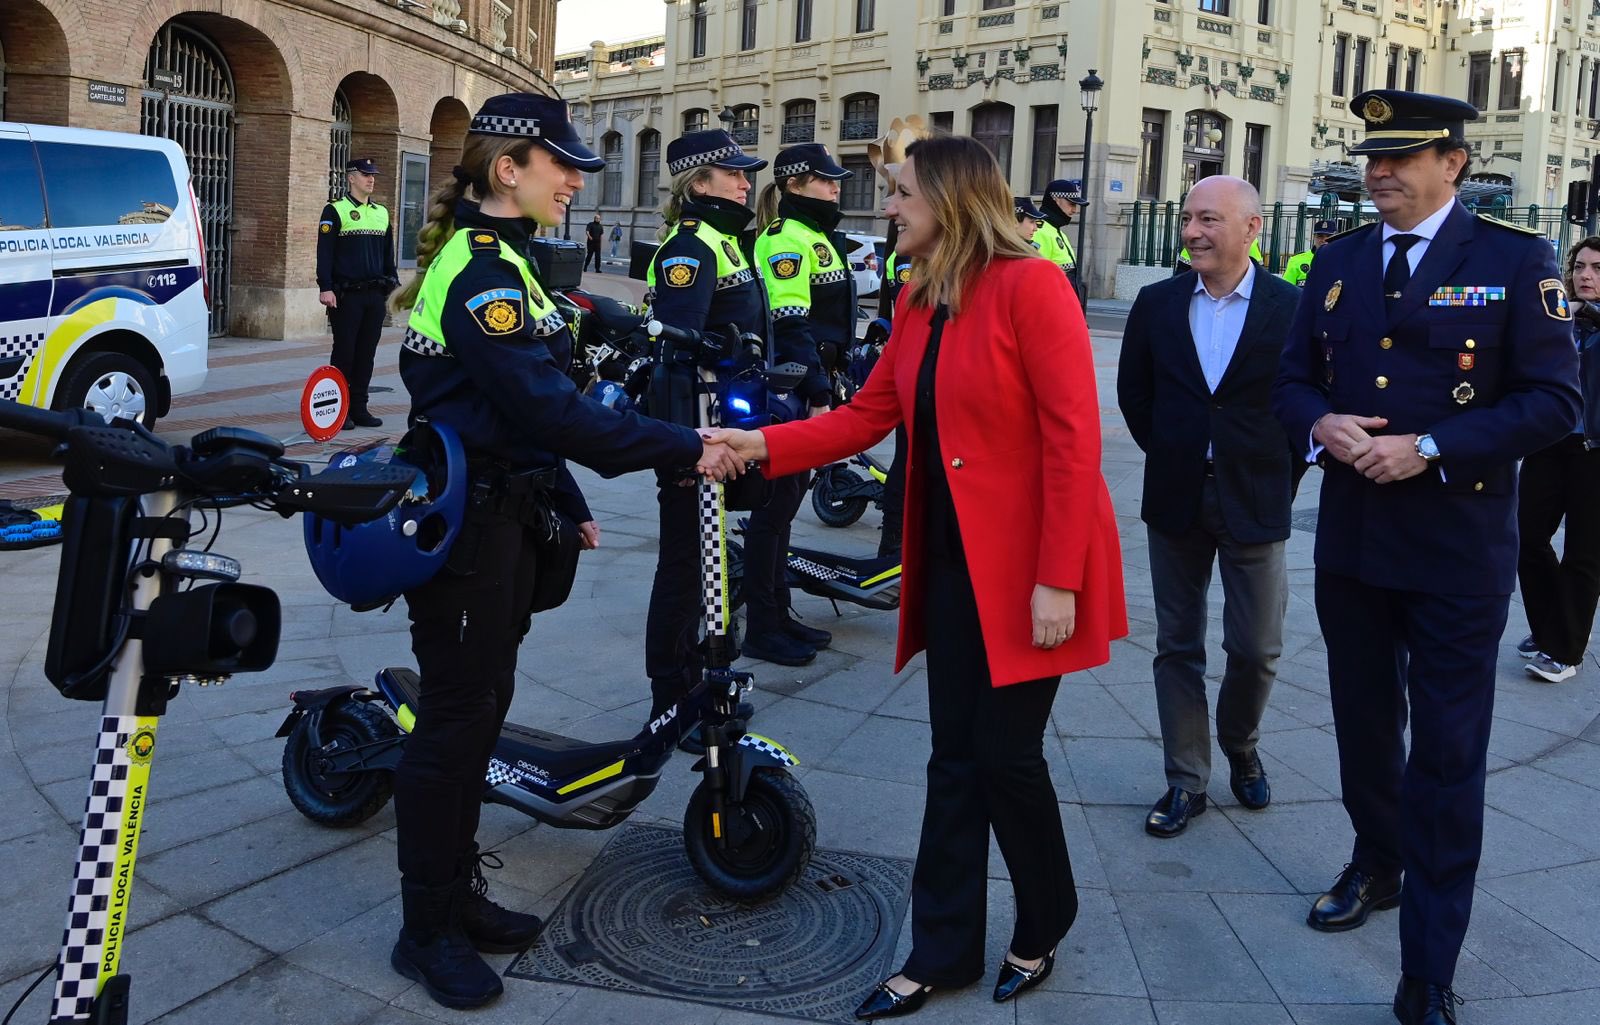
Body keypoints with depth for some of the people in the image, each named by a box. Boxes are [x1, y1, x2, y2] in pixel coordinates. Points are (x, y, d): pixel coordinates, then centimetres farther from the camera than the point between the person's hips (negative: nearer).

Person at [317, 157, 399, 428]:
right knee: (344, 353, -3)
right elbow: (324, 252, -7)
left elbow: (388, 253, 22)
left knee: (367, 354, 7)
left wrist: (393, 283, 15)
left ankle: (359, 408, 14)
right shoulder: (335, 210, -2)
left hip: (375, 295, 5)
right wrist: (326, 288, -15)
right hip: (346, 295, -5)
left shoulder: (382, 213, 16)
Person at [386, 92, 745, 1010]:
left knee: (482, 709, 16)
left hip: (505, 519, 10)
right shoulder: (477, 273, -18)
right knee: (455, 719, -1)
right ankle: (426, 931, 13)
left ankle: (458, 891, 29)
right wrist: (686, 449, -26)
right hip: (462, 525, -10)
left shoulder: (503, 263, 14)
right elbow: (550, 408, -28)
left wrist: (567, 507, 16)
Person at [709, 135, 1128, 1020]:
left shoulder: (1030, 286, -15)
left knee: (1007, 755, 3)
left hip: (1027, 571, -7)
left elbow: (1073, 438, -19)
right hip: (951, 564, 7)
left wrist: (1058, 578, -21)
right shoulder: (916, 303, 8)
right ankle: (944, 951, 25)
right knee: (955, 760, 12)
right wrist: (762, 445, -3)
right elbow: (867, 415, 9)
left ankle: (1041, 932, 29)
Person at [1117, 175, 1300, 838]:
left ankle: (1240, 750, 33)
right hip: (1175, 501, 2)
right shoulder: (1157, 304, 1)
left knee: (1256, 649, 4)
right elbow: (1134, 393, 10)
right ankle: (1186, 780, 20)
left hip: (1255, 503, -2)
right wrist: (1169, 455, 7)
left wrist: (1277, 474, -2)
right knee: (1178, 646, 8)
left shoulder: (1292, 309, -8)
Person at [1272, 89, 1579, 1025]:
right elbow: (1294, 380, 11)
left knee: (1447, 751, 1)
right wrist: (1321, 425, -12)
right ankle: (1377, 865, 43)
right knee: (1364, 721, 19)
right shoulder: (1337, 262, 7)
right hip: (1351, 536, 5)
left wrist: (1430, 447, -21)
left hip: (1458, 547, -4)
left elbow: (1554, 398, -11)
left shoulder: (1516, 260, -7)